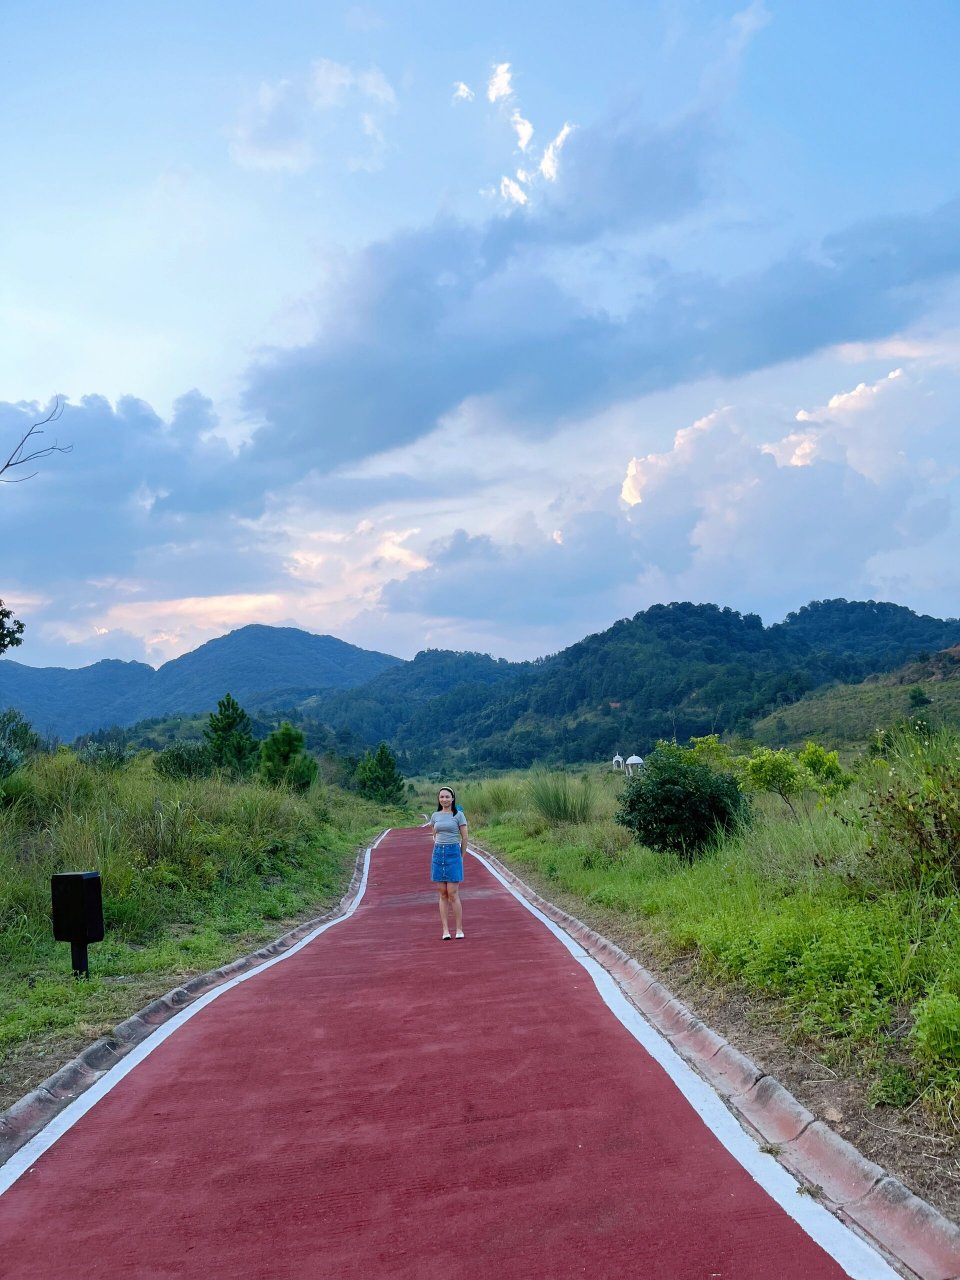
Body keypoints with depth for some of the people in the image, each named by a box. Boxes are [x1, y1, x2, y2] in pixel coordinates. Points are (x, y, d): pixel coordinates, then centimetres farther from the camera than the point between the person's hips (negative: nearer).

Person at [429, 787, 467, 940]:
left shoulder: (458, 815, -2)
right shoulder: (435, 816, 9)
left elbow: (464, 838, 2)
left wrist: (460, 857, 7)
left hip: (453, 853, -4)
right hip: (438, 853, 4)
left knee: (453, 894, -6)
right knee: (443, 894, 3)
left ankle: (459, 929, 2)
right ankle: (445, 930, 5)